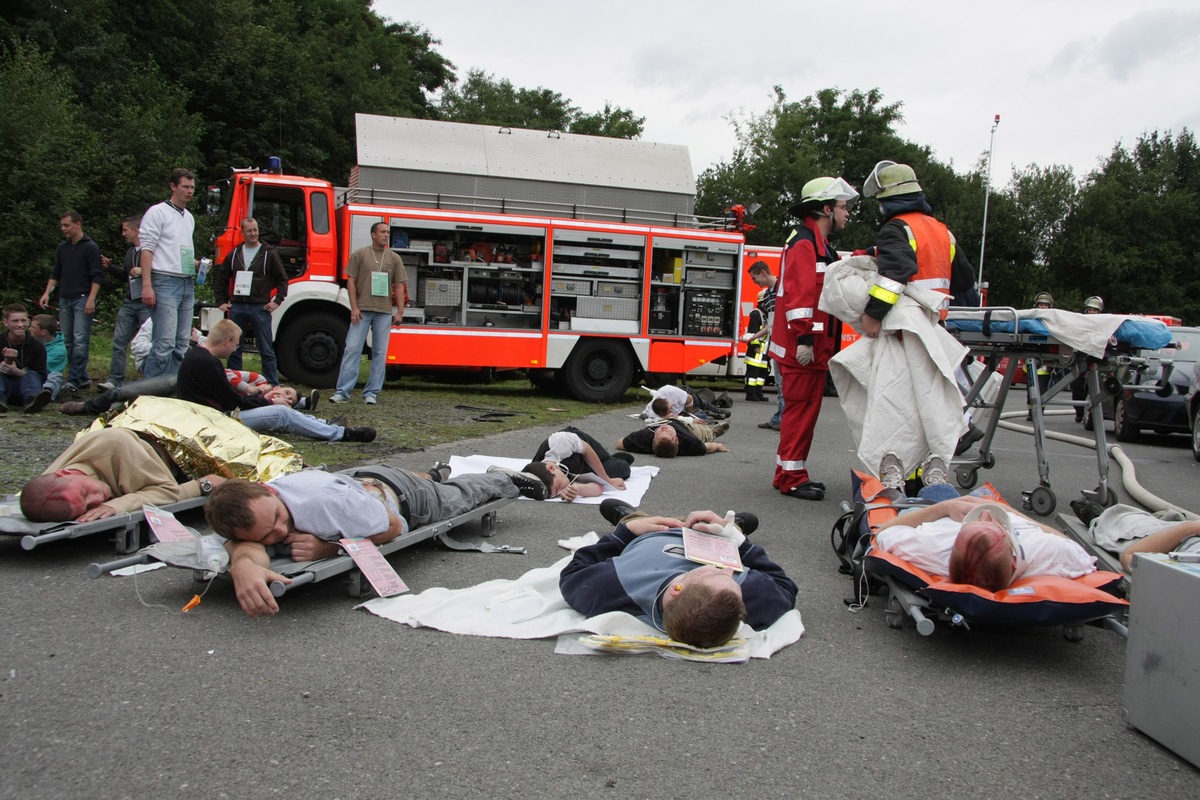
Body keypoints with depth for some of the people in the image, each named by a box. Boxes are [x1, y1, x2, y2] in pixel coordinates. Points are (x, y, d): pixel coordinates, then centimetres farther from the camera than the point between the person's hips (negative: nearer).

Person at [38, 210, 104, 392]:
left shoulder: (90, 247, -2)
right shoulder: (62, 248, 16)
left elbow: (97, 276, -7)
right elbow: (55, 273, 22)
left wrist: (91, 299, -15)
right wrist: (47, 293, 10)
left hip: (82, 299, -7)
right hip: (65, 299, 7)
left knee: (80, 341, -11)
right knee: (66, 341, 5)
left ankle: (74, 379, -10)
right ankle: (82, 378, 10)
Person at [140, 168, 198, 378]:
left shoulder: (189, 217, 20)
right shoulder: (158, 212, -2)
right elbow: (146, 249, -9)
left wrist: (197, 265, 8)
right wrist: (147, 286, -17)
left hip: (187, 283, 8)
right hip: (166, 282, -8)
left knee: (182, 344, 7)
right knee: (165, 343, -14)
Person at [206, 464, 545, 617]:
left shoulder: (325, 500, -50)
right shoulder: (249, 513, -38)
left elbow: (394, 526, -36)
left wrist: (328, 548, -46)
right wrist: (244, 565, -78)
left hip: (394, 490, -4)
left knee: (459, 495, 29)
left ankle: (503, 479, 58)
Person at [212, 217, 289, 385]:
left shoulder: (269, 254, 2)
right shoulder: (234, 254, 12)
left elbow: (282, 280, 3)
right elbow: (220, 279, 18)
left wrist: (277, 301, -5)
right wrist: (221, 301, 11)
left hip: (260, 308, -3)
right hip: (237, 307, 4)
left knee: (267, 350, 0)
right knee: (233, 349, 8)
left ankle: (273, 386, 3)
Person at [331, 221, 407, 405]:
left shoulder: (394, 258, 11)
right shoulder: (360, 254, 6)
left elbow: (399, 286, 8)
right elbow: (351, 281, 2)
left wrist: (399, 312, 0)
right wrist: (354, 307, -6)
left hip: (384, 312, 2)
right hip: (362, 310, -2)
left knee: (380, 353, 2)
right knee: (352, 349, -5)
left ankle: (371, 393, 9)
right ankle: (342, 391, -3)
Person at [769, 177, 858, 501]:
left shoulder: (820, 245, 22)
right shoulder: (804, 243, -13)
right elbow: (798, 295, -21)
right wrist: (803, 338, -25)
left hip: (814, 347, 11)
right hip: (802, 348, -11)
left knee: (804, 410, 14)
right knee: (801, 410, -7)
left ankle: (791, 474, 22)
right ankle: (791, 479, -1)